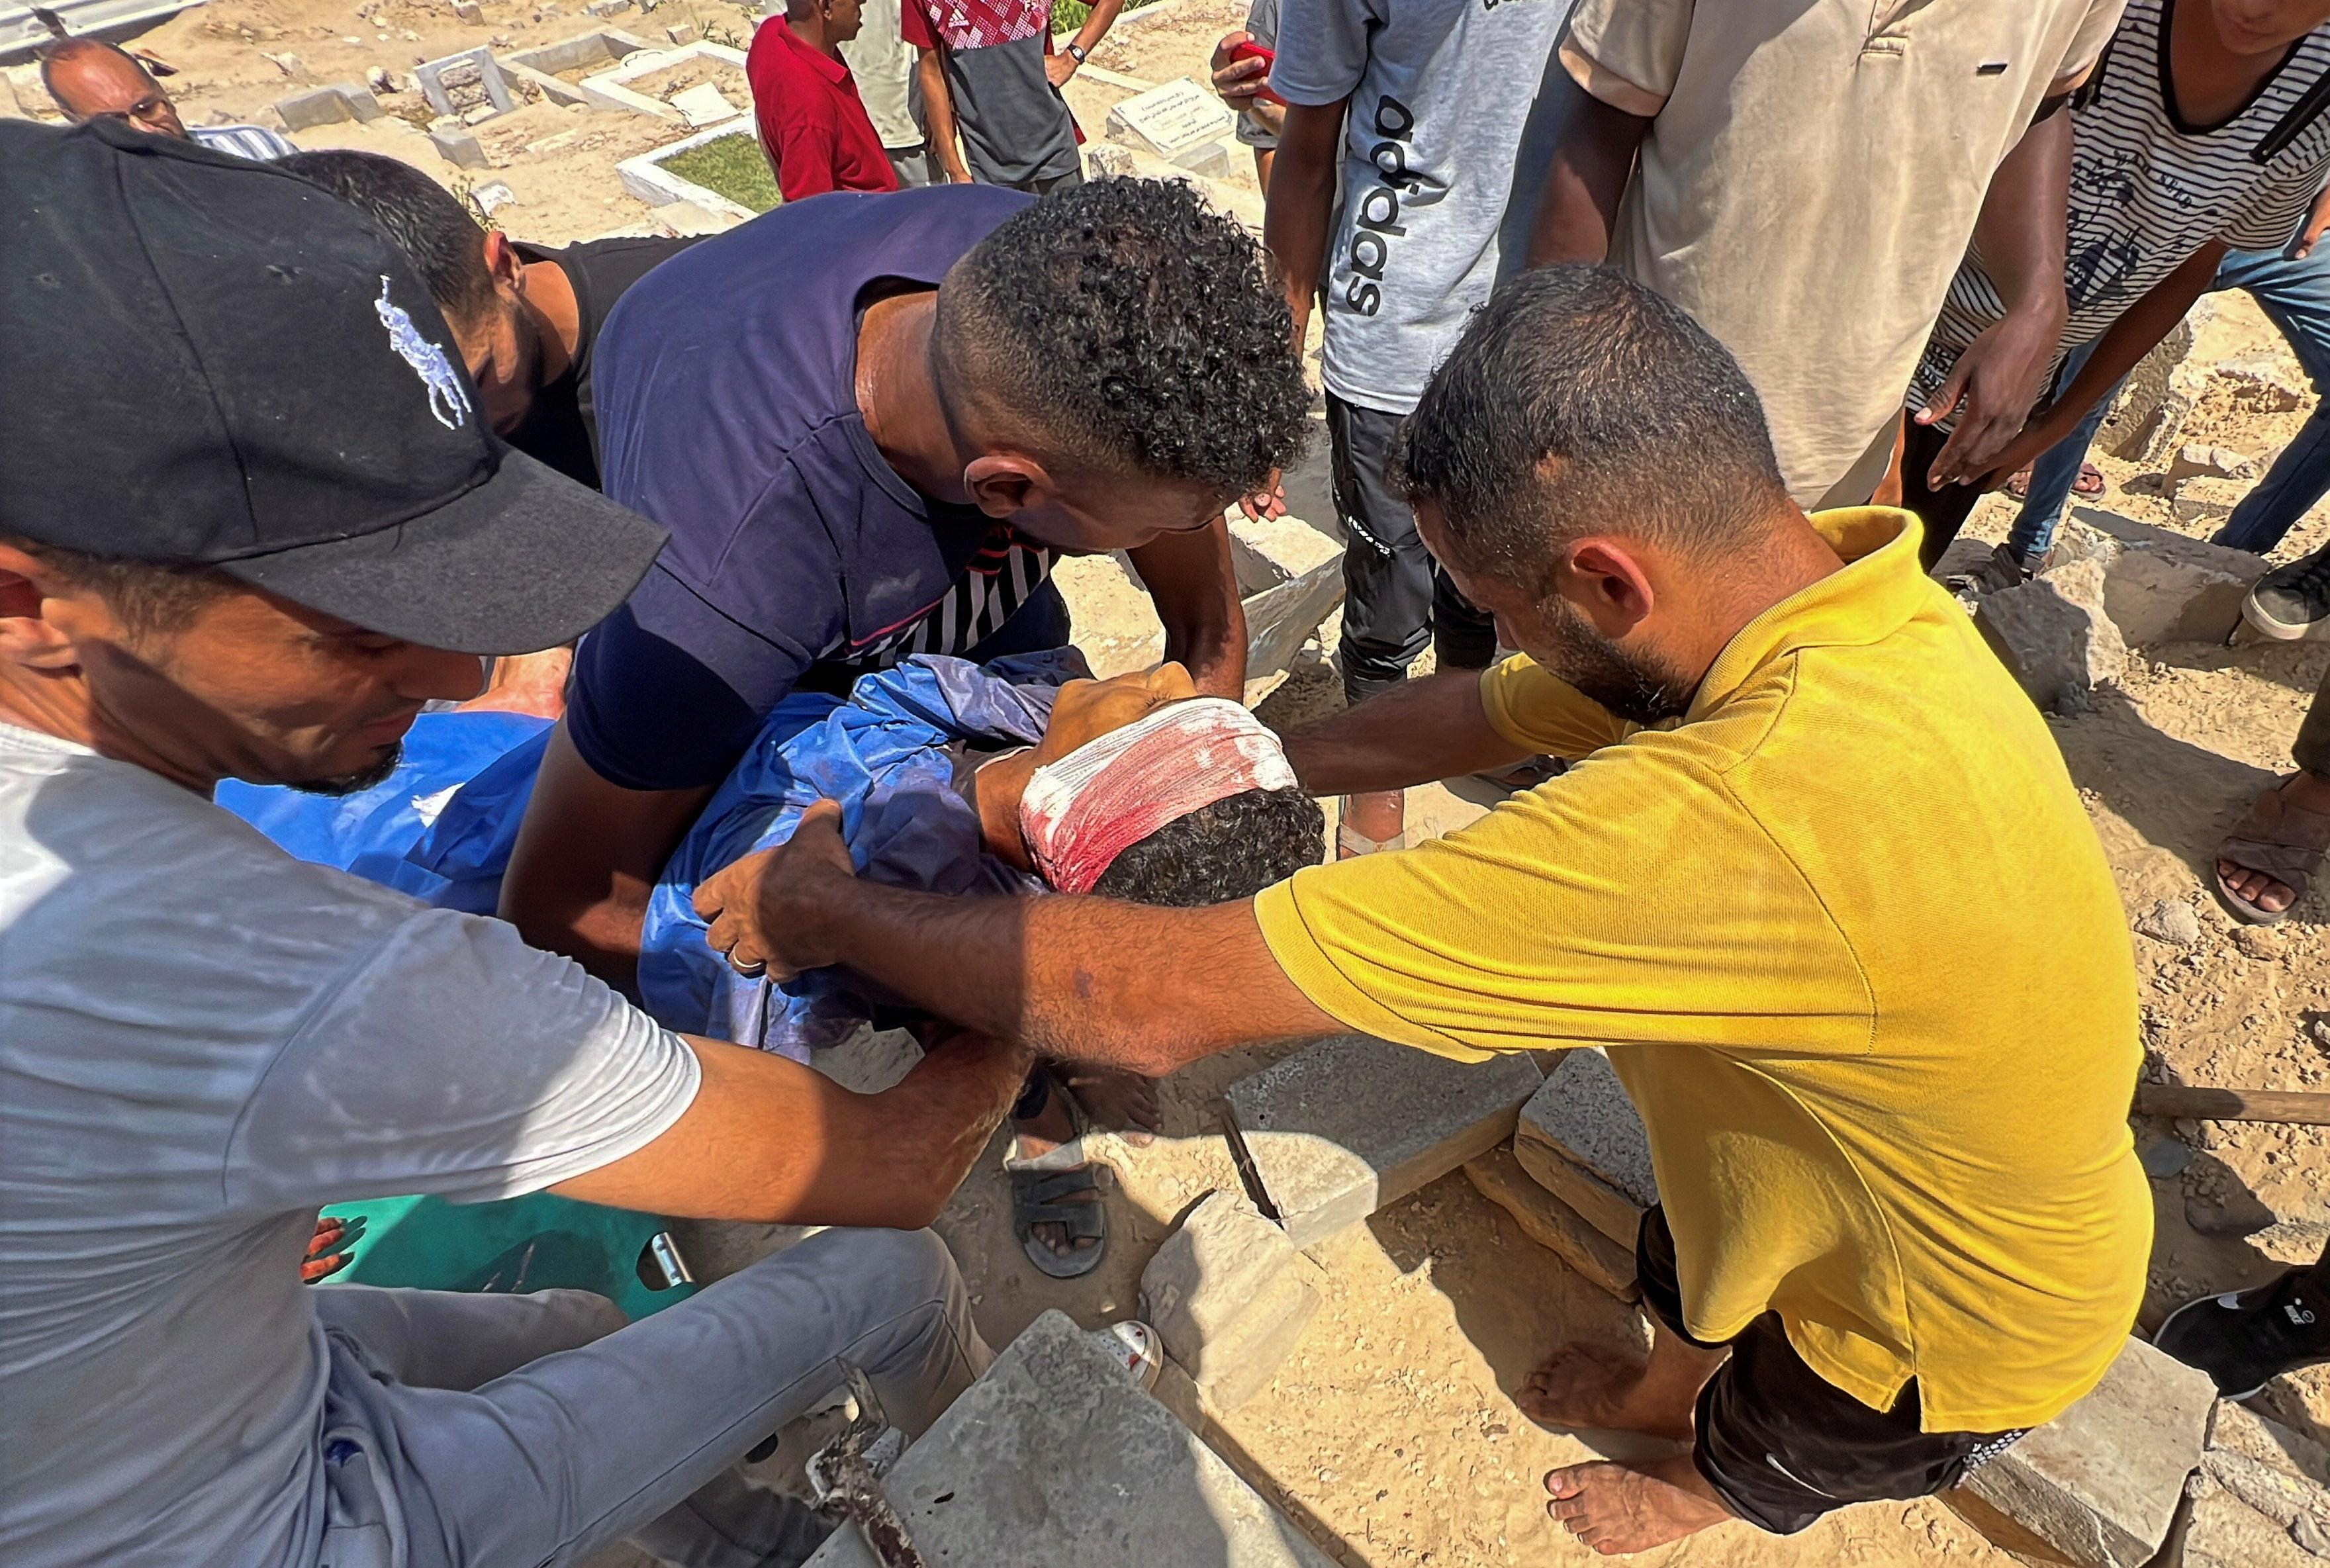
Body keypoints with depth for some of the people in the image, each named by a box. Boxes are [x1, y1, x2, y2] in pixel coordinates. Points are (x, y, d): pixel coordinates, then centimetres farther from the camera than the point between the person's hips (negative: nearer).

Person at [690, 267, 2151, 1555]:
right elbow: (1478, 714, -7)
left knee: (1761, 1450, 28)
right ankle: (1664, 1392, 67)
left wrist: (824, 910, -29)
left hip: (1959, 1325, -5)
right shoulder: (1832, 592, -20)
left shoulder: (1743, 821, -49)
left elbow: (1160, 999, -45)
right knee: (1693, 1263, 33)